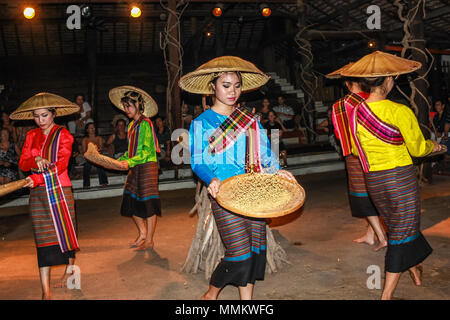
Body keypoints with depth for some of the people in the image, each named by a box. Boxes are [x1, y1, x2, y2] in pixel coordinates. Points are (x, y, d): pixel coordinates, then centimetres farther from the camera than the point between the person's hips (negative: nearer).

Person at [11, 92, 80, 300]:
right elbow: (23, 163, 6)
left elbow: (61, 164, -12)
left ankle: (70, 268, 33)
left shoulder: (63, 134, -2)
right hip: (38, 193, 3)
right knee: (43, 236, 0)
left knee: (66, 230, 6)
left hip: (60, 189, -3)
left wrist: (37, 178, -24)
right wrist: (36, 160, -16)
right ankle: (45, 290, 1)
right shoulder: (31, 136, 11)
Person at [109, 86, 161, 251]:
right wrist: (120, 161, 9)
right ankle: (143, 233, 27)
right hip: (135, 168, 9)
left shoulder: (145, 123, -11)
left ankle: (149, 241, 8)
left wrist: (130, 162, -25)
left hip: (147, 166, -9)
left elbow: (147, 150, -17)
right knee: (131, 201, 10)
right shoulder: (132, 124, 16)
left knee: (148, 203, -2)